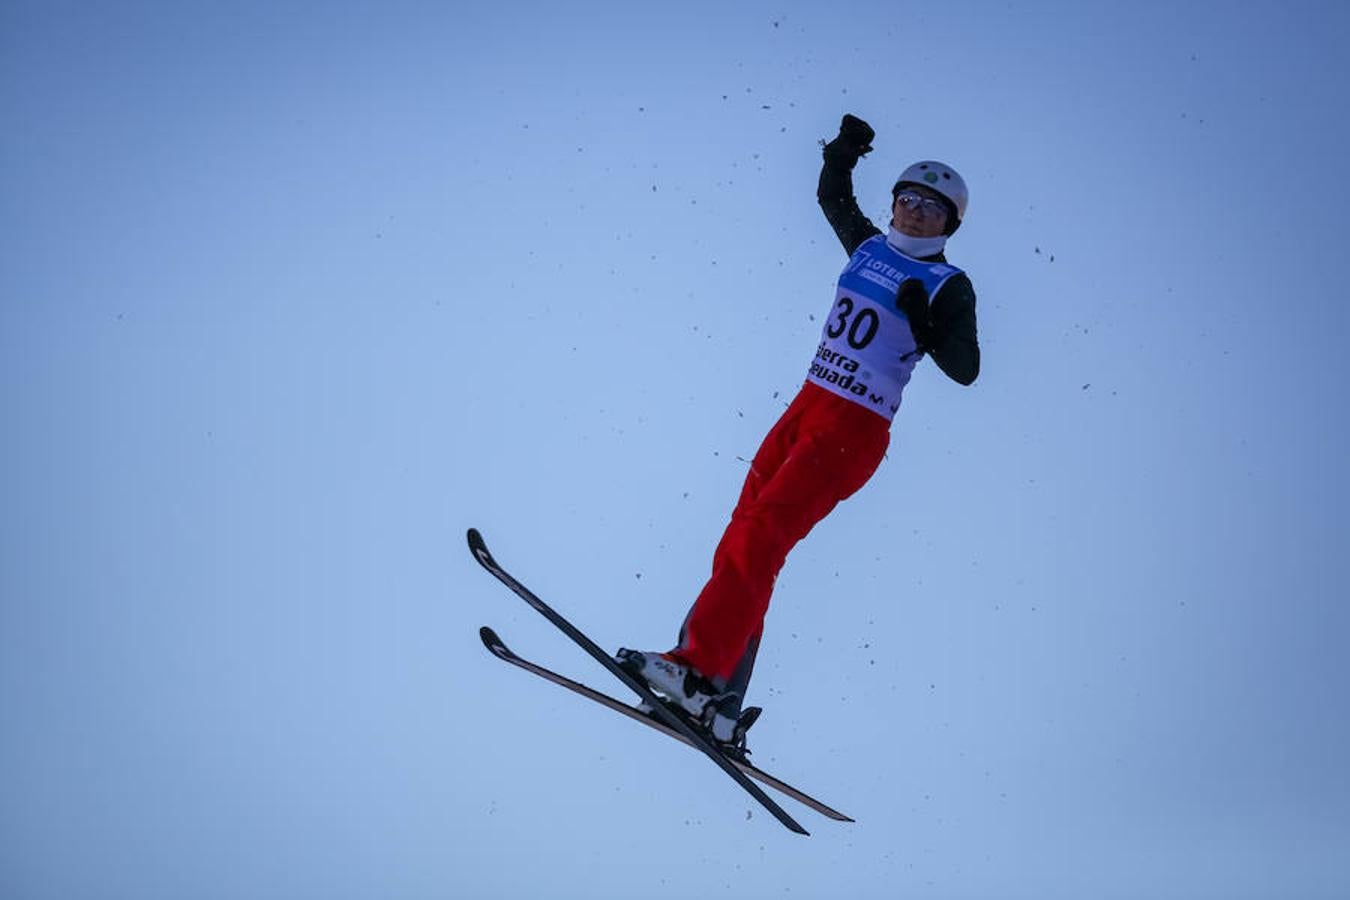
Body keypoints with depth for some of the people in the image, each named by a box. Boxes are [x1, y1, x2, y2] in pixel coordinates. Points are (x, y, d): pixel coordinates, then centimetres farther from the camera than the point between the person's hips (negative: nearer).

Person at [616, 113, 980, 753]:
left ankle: (700, 668, -25)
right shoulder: (868, 246, 15)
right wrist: (843, 153, 17)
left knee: (759, 536, -20)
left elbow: (964, 369, -8)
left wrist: (922, 325, -22)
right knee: (741, 539, -4)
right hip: (807, 409, 6)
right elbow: (832, 198, 32)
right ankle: (719, 709, -6)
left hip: (854, 433, -6)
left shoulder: (949, 287, -1)